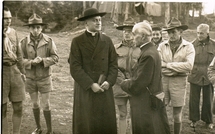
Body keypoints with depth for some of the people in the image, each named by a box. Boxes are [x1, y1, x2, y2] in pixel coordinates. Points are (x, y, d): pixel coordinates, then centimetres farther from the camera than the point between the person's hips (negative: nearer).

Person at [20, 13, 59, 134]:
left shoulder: (48, 41, -10)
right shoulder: (24, 42, -6)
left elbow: (55, 58, -7)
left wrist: (43, 60, -23)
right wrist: (31, 62, -21)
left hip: (45, 77, -2)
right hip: (30, 78, 2)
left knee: (45, 105, 3)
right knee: (35, 104, 15)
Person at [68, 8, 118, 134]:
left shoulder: (107, 40, 8)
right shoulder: (77, 41, -2)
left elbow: (113, 64, 5)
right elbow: (75, 67, -9)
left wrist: (109, 82, -10)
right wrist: (91, 84, -15)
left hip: (105, 89, 3)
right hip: (85, 89, -2)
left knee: (107, 124, 6)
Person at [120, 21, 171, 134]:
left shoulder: (148, 55, -23)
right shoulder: (151, 50, 8)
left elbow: (136, 85, -21)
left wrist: (124, 84, -4)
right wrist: (129, 81, 2)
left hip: (146, 106, -10)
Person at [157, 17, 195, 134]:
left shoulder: (188, 47, -2)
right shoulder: (162, 46, 4)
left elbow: (189, 65, -16)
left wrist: (168, 65, -14)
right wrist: (178, 69, -14)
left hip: (179, 82, -2)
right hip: (163, 80, 2)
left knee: (177, 115, 10)